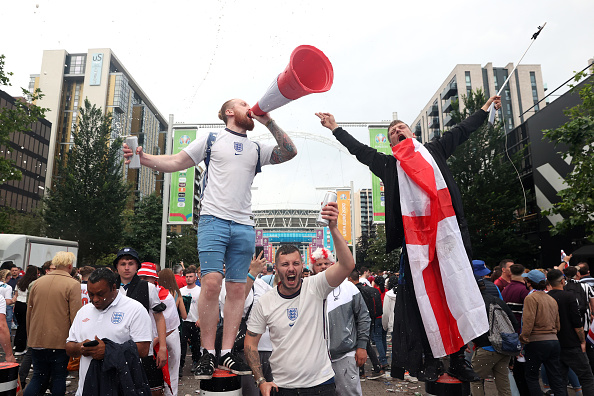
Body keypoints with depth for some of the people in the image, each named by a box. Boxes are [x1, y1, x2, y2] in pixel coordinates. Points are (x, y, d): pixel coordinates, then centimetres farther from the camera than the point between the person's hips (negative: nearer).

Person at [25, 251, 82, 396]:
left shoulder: (37, 282, 4)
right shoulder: (73, 285, -12)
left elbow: (29, 313, 12)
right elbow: (75, 317, -14)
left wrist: (30, 336, 23)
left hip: (37, 341, 5)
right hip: (60, 341, -4)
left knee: (38, 377, 17)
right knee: (59, 378, 10)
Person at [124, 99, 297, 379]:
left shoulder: (256, 150, 21)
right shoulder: (212, 140, 13)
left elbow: (290, 152, 11)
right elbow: (176, 162, 10)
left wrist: (269, 122, 6)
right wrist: (144, 158, -5)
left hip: (244, 225, 4)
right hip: (214, 218, -3)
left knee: (237, 289, 1)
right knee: (211, 282, -14)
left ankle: (227, 353, 7)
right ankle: (208, 353, -2)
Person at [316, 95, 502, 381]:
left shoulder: (433, 151, 22)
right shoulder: (389, 164, 18)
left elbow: (461, 131, 30)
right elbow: (359, 150, 20)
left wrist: (484, 108, 37)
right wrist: (335, 128, 23)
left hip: (446, 228, 1)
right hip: (414, 233, -1)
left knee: (457, 291, -2)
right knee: (424, 298, 0)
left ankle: (458, 360, 5)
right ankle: (431, 359, 7)